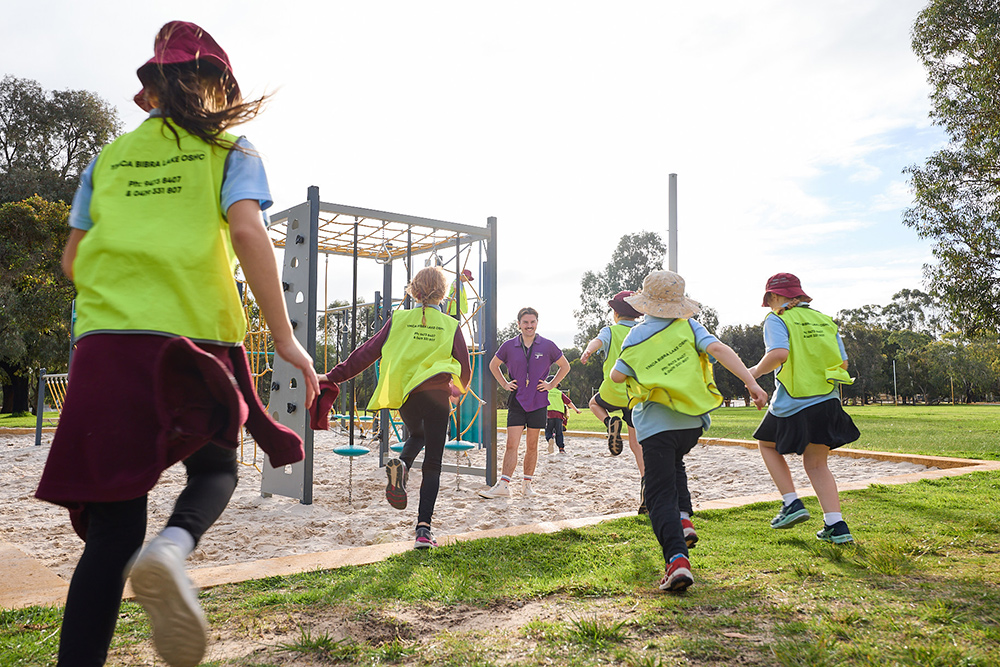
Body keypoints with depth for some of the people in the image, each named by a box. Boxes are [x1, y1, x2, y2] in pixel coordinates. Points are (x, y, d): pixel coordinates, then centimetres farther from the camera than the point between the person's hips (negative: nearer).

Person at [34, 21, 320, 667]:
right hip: (201, 337, -3)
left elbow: (72, 259, 18)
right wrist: (284, 336, -9)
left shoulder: (108, 157, 19)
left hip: (107, 340, 3)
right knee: (215, 469, 17)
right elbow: (247, 233, -8)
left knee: (113, 528, 4)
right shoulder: (229, 150, 8)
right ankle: (171, 547, -16)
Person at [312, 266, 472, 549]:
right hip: (436, 394, -2)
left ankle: (401, 464, -1)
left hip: (405, 394, 2)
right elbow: (465, 369, 8)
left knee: (417, 435, 32)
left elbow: (367, 352, 1)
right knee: (432, 463, 2)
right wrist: (460, 387, 31)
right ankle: (423, 528, -7)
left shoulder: (399, 319, 3)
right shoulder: (451, 326, 2)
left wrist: (334, 377, 5)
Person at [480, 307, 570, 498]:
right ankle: (503, 486, -9)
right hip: (517, 401, 0)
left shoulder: (547, 346, 0)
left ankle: (527, 484, 19)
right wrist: (504, 383, 8)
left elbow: (565, 366, 13)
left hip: (538, 402, 0)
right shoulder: (509, 346, 2)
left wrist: (551, 384, 4)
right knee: (512, 444, -7)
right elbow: (493, 365, 18)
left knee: (532, 445, 7)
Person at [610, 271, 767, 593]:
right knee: (673, 464, 33)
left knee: (660, 496, -4)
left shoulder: (636, 337, 0)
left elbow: (617, 376, 6)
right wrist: (751, 382, -16)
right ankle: (682, 521, 16)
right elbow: (719, 349, -12)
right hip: (693, 421, 4)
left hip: (656, 425, -3)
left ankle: (677, 558, -22)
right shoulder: (688, 327, 3)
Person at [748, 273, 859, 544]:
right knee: (816, 464, 15)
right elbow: (843, 362, 12)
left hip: (792, 406, -5)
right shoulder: (825, 320, 13)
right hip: (828, 402, 6)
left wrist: (756, 371, -8)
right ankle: (836, 526, 8)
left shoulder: (777, 320, -5)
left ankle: (792, 504, 11)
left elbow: (779, 353, -24)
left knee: (767, 445, 20)